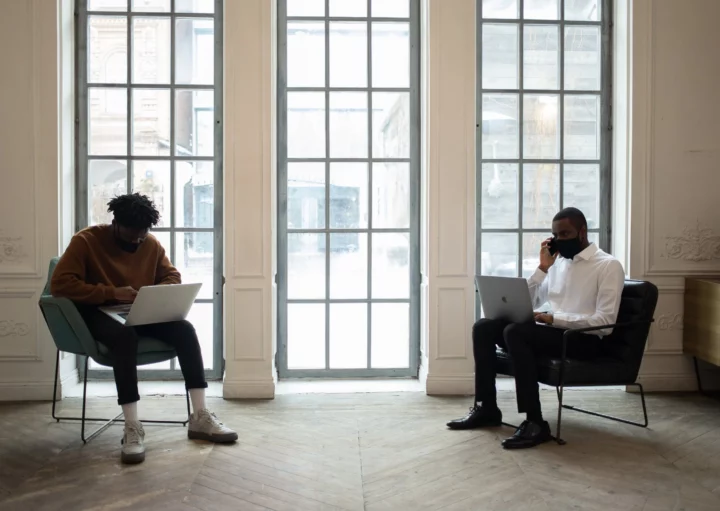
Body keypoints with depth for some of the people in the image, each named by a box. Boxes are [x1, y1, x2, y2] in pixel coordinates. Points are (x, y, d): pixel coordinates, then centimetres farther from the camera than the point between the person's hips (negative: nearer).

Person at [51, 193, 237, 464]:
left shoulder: (151, 243, 2)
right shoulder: (86, 241, -12)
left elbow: (172, 276, 12)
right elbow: (60, 283, -21)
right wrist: (112, 293, -30)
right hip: (100, 313, -4)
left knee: (184, 329, -23)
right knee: (125, 335, -40)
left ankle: (199, 417, -22)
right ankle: (132, 428, -37)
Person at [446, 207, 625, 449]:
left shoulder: (608, 265, -4)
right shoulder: (558, 261, 17)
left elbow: (605, 322, -15)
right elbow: (527, 304, 12)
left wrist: (554, 318, -22)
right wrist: (543, 268, 1)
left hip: (583, 339, -7)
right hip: (551, 330, 7)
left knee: (515, 332, -32)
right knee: (484, 327, -10)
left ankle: (535, 422, -29)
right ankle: (486, 408, -6)